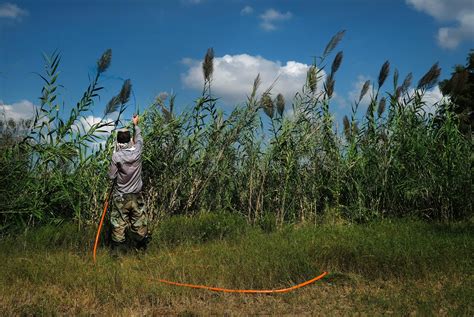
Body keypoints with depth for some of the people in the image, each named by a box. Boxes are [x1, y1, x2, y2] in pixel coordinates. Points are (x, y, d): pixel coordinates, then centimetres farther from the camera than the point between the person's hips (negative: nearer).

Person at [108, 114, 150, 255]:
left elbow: (111, 176, -9)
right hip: (136, 196, 2)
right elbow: (139, 138, 13)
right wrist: (136, 125, 29)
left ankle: (119, 251, 15)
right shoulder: (137, 151, -9)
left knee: (118, 224, 9)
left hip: (121, 197, -2)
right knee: (139, 223, 12)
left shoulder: (116, 156, -17)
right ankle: (141, 247, 25)